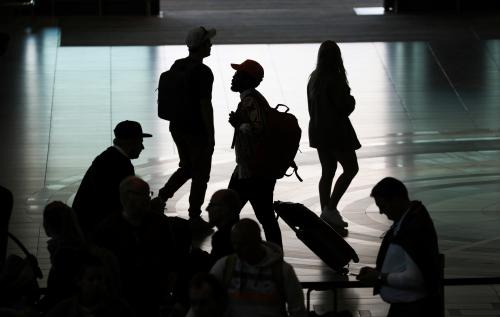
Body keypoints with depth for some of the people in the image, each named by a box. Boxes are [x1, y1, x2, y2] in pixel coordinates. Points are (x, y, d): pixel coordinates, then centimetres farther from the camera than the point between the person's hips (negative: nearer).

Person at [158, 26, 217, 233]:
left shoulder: (177, 66, 4)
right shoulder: (203, 72, -20)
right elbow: (205, 105, -20)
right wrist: (211, 136, -14)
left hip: (177, 128, 7)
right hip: (197, 130, -7)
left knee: (187, 168, 24)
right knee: (200, 174, 7)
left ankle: (161, 198, 15)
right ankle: (195, 218, 13)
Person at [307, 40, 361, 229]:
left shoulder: (314, 78, 4)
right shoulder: (335, 79, -21)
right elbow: (344, 107, -20)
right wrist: (351, 99, 1)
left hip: (318, 130, 8)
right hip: (336, 130, -8)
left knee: (327, 171, 14)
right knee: (351, 168, 3)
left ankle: (326, 214, 17)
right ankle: (330, 209, -4)